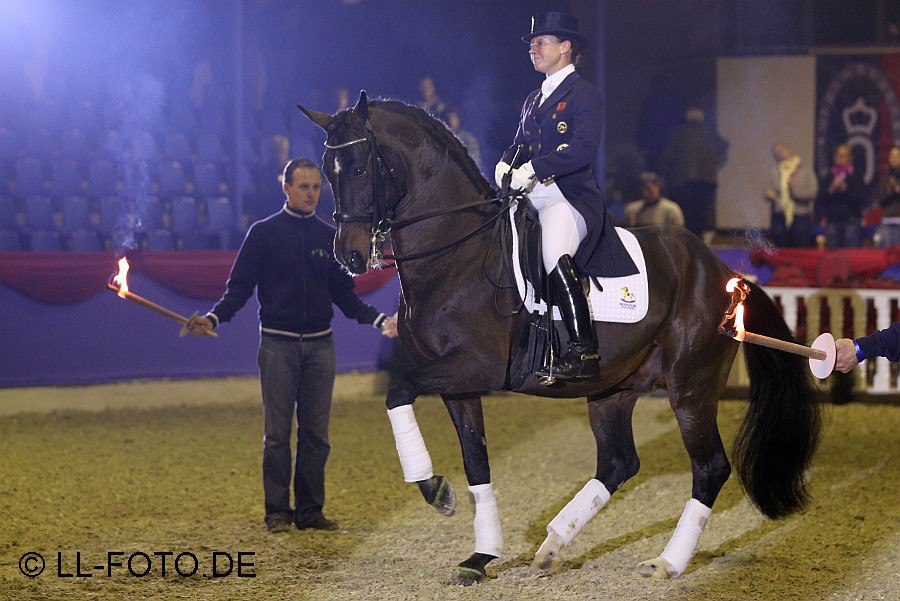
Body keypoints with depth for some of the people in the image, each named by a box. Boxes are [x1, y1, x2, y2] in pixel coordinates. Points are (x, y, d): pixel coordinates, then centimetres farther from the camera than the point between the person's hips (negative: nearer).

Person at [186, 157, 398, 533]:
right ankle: (277, 512, 3)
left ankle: (310, 510, 10)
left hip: (320, 345, 3)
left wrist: (379, 320, 5)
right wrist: (213, 318, -16)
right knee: (277, 433, -3)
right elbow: (239, 288, 0)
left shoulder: (328, 237, 12)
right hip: (278, 344, -3)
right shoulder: (263, 234, 2)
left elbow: (344, 295, 17)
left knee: (316, 433, 4)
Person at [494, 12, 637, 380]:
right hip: (530, 198, 9)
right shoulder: (533, 100, 23)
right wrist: (505, 166, -2)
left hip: (569, 197, -9)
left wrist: (531, 169, -23)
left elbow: (584, 149, -17)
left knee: (555, 257, -32)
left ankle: (584, 352, -32)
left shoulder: (584, 95, -3)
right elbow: (519, 145, 23)